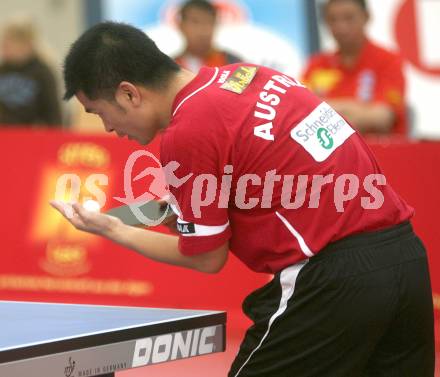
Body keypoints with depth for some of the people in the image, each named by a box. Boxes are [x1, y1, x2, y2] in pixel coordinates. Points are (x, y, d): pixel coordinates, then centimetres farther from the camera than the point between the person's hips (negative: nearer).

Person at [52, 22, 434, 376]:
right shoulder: (249, 74, 12)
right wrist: (194, 207, 20)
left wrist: (113, 230, 10)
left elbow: (207, 258, -2)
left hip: (334, 280, -8)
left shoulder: (186, 133, -11)